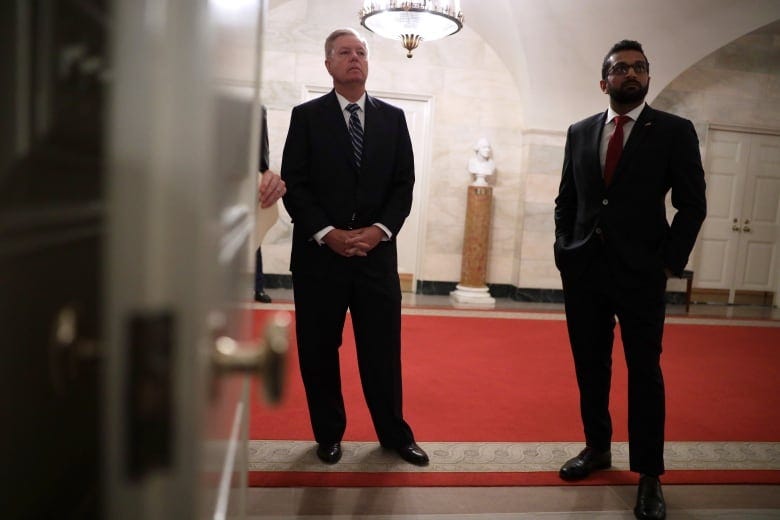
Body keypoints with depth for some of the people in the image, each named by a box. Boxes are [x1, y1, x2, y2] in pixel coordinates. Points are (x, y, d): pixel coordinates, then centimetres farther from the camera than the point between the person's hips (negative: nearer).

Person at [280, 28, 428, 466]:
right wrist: (327, 233, -13)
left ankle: (395, 434, 23)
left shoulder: (393, 117, 11)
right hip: (320, 252, -1)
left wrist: (380, 230, -9)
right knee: (319, 350, 7)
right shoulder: (306, 116, 5)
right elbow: (294, 184, -1)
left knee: (383, 348, 7)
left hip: (377, 252, 1)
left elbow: (404, 183, 6)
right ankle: (329, 435, 25)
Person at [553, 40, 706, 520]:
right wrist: (564, 251, 3)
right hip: (583, 270, 3)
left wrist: (671, 262, -8)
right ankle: (597, 448, 28)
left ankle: (649, 475, 13)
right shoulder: (580, 132, 10)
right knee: (590, 367, 11)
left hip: (641, 271, -3)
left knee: (645, 372, 2)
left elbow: (692, 204, -1)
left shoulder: (675, 131, 1)